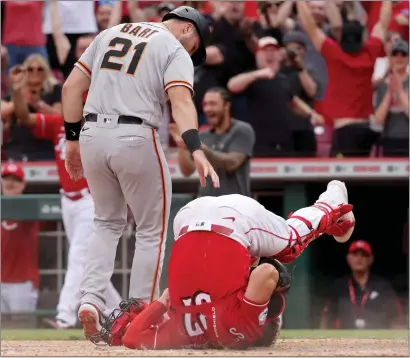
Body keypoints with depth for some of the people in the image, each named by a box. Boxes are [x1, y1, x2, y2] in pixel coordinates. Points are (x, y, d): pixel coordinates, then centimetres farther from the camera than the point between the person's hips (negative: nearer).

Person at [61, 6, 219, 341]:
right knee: (152, 228, 10)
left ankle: (91, 299, 3)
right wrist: (197, 152, -29)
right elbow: (181, 101, -17)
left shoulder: (110, 34, 20)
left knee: (108, 222, 22)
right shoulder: (176, 52, 2)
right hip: (136, 138, -5)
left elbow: (72, 86, 14)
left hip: (92, 136, 5)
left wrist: (72, 140, 17)